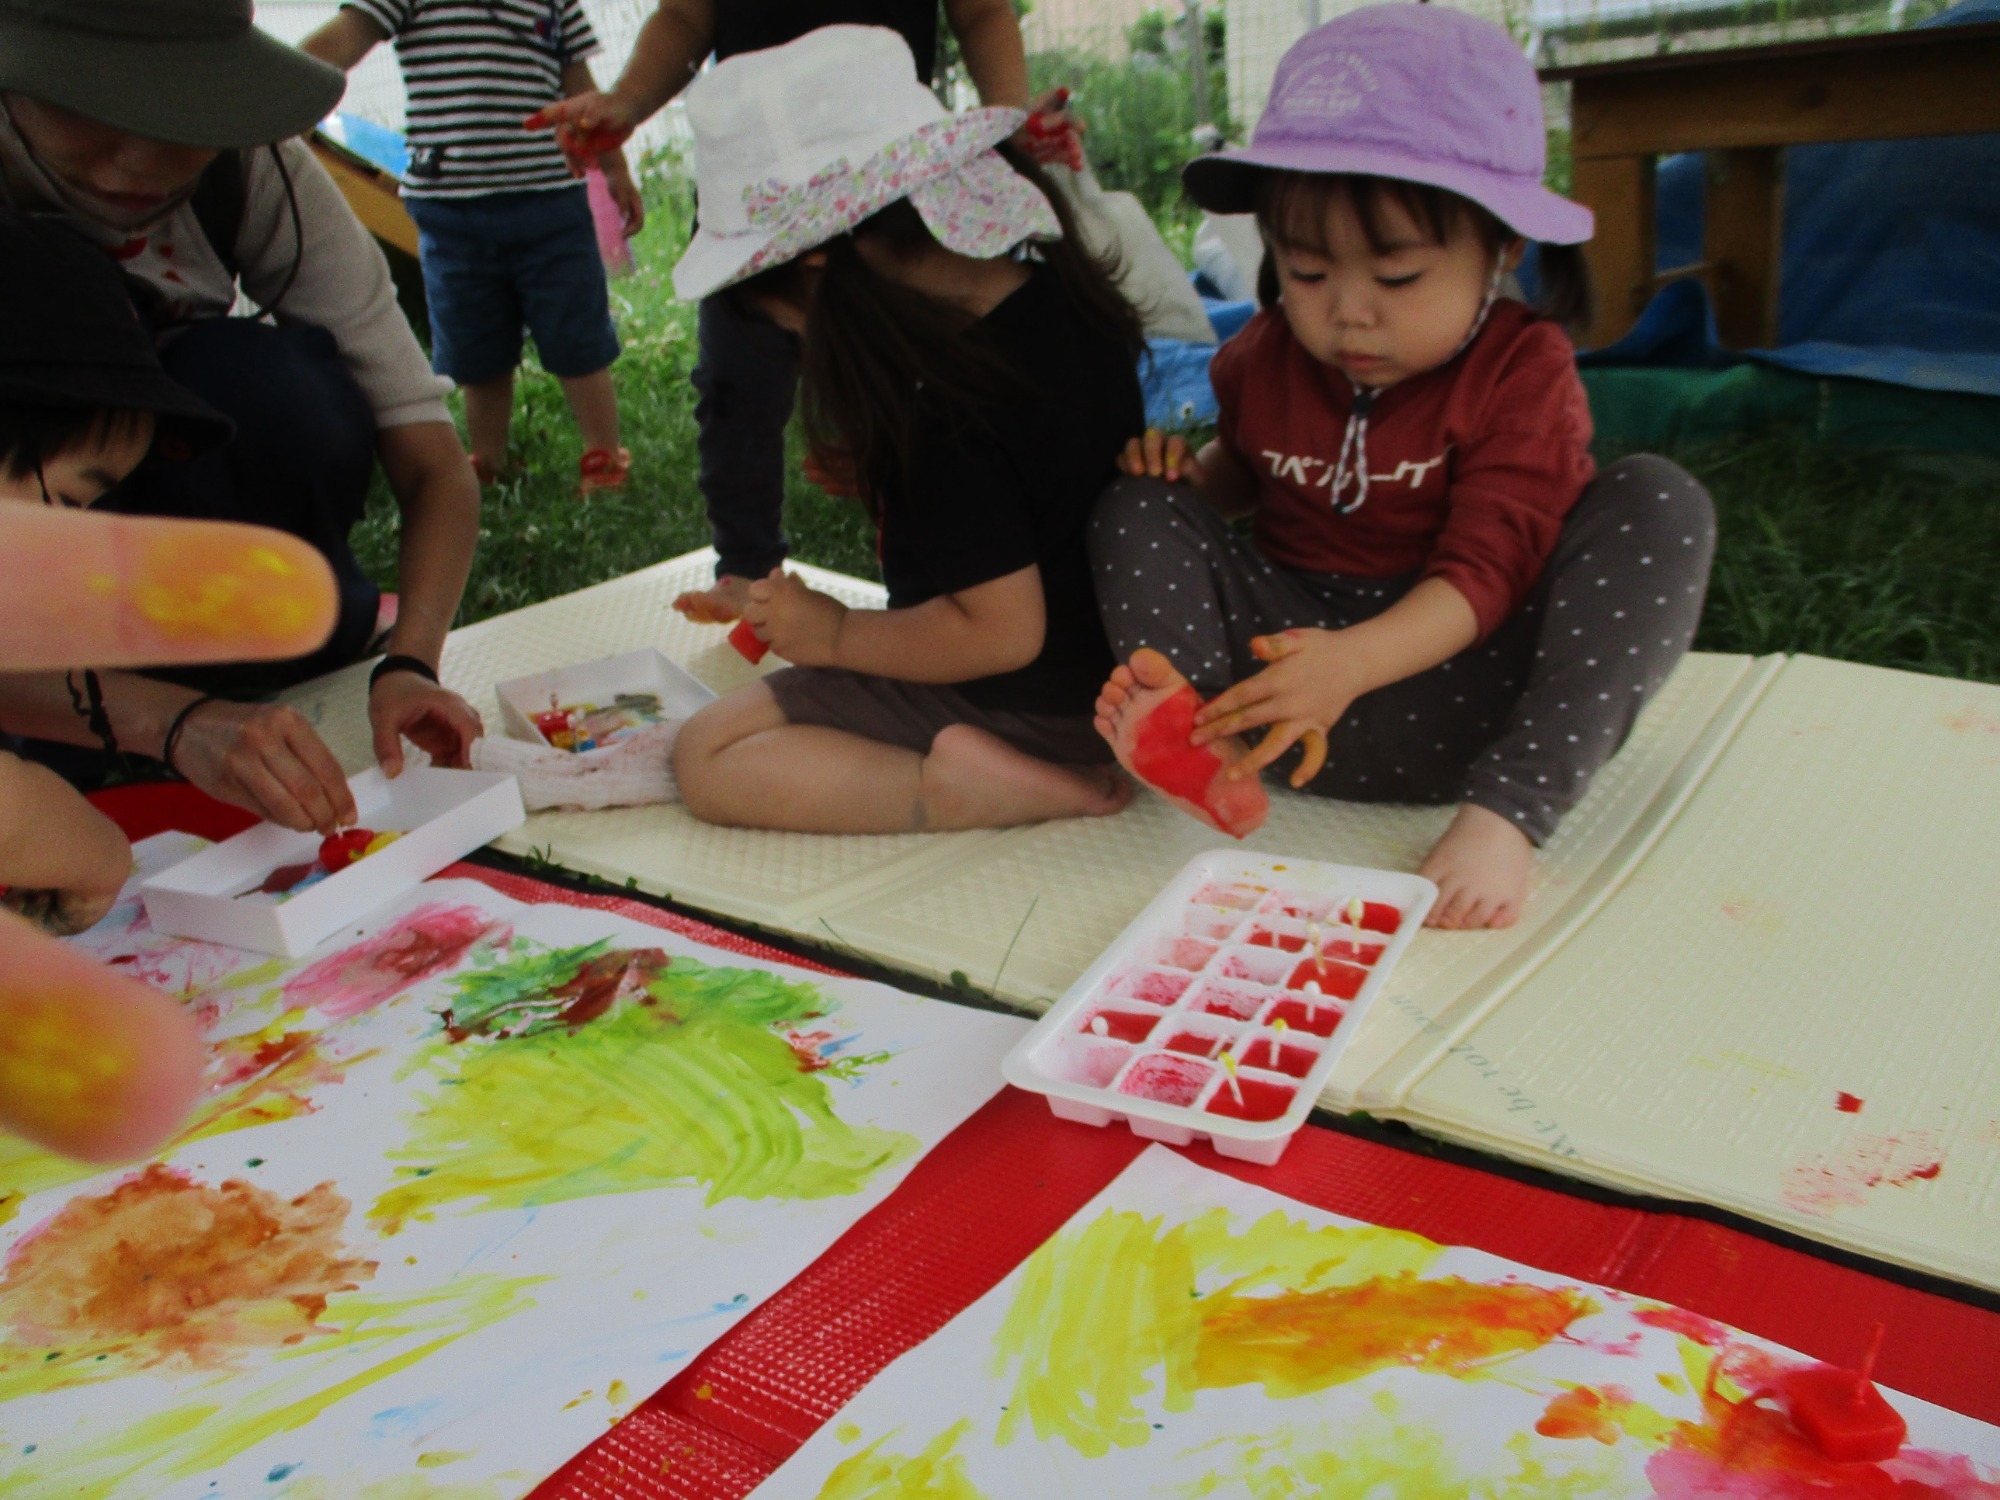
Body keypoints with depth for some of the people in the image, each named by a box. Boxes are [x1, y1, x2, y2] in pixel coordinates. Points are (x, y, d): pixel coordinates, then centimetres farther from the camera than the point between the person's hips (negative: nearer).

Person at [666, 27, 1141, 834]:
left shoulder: (953, 412, -29)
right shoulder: (1060, 290, -3)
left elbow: (1003, 630, -25)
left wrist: (833, 636, -13)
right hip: (1104, 667, 9)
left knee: (708, 755, -5)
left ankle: (953, 785, -17)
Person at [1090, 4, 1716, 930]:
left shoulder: (1522, 372, -9)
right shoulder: (1266, 358, 5)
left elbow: (1483, 572, -19)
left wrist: (1353, 664, -36)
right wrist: (1193, 471, 2)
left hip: (1450, 662, -3)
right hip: (1295, 636, 4)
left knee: (1661, 508, -24)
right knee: (1136, 516, -9)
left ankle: (1503, 814, -34)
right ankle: (1200, 735, -38)